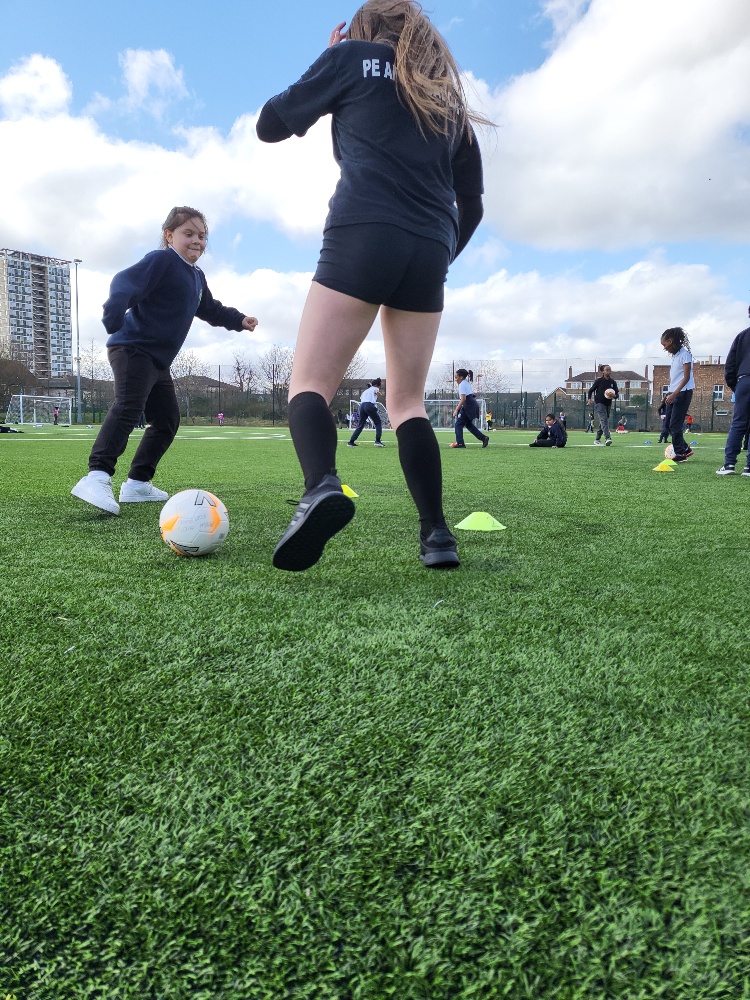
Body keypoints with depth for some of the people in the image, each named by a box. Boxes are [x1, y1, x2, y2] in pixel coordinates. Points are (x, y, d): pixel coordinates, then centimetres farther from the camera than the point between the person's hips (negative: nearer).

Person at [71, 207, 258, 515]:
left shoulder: (197, 277, 18)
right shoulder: (161, 260, -11)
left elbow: (210, 309, 35)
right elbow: (124, 283, -25)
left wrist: (239, 320, 25)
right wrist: (114, 317, -42)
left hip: (158, 361, 10)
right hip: (133, 349, -10)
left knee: (166, 422, 11)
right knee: (128, 407, -29)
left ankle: (137, 483, 17)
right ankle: (97, 477, -38)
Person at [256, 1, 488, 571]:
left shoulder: (354, 56, 14)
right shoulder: (448, 95, 26)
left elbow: (271, 125, 17)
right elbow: (471, 204, 26)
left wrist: (329, 71, 29)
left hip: (362, 239, -4)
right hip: (430, 253, 5)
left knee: (309, 383, -5)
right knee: (407, 401, 10)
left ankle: (322, 486, -35)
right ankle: (437, 533, -2)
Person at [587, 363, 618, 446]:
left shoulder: (613, 382, 7)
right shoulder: (598, 381, -3)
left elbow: (617, 394, 8)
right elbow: (591, 390, 6)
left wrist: (614, 396, -15)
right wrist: (589, 398, -9)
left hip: (608, 404, 5)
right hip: (599, 403, -5)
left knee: (602, 422, 12)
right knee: (604, 420, -21)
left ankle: (597, 439, 25)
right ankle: (607, 438, -33)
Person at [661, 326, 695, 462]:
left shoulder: (684, 353, -11)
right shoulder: (675, 354, 15)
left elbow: (686, 377, -16)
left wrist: (674, 394, -22)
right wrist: (670, 393, 14)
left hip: (683, 393, -9)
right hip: (673, 393, 9)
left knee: (675, 425, -8)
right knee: (668, 424, 8)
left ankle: (680, 454, 1)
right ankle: (685, 449, 19)